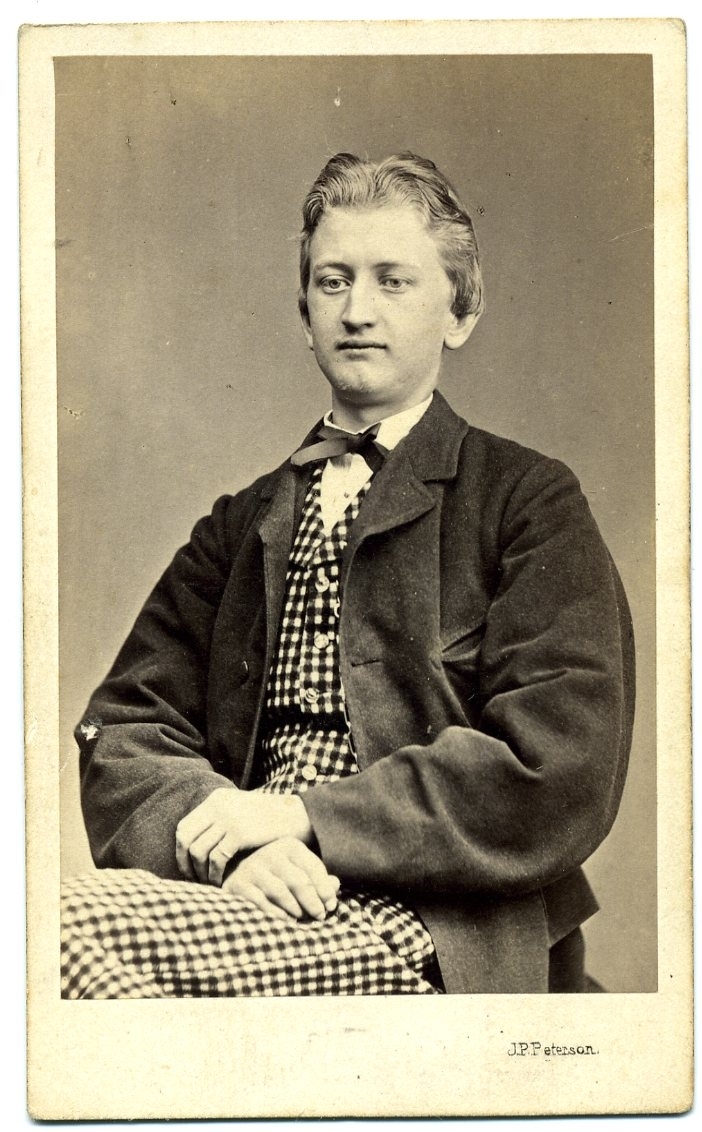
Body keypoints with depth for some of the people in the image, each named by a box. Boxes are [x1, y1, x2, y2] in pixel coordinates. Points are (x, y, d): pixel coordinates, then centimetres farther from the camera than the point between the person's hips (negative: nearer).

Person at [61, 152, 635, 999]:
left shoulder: (531, 503, 5)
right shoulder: (240, 526, 20)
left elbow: (561, 775, -7)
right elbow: (125, 730, 9)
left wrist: (305, 816, -12)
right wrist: (230, 841, -13)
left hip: (433, 935, -4)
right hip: (249, 898, 4)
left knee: (74, 921, -27)